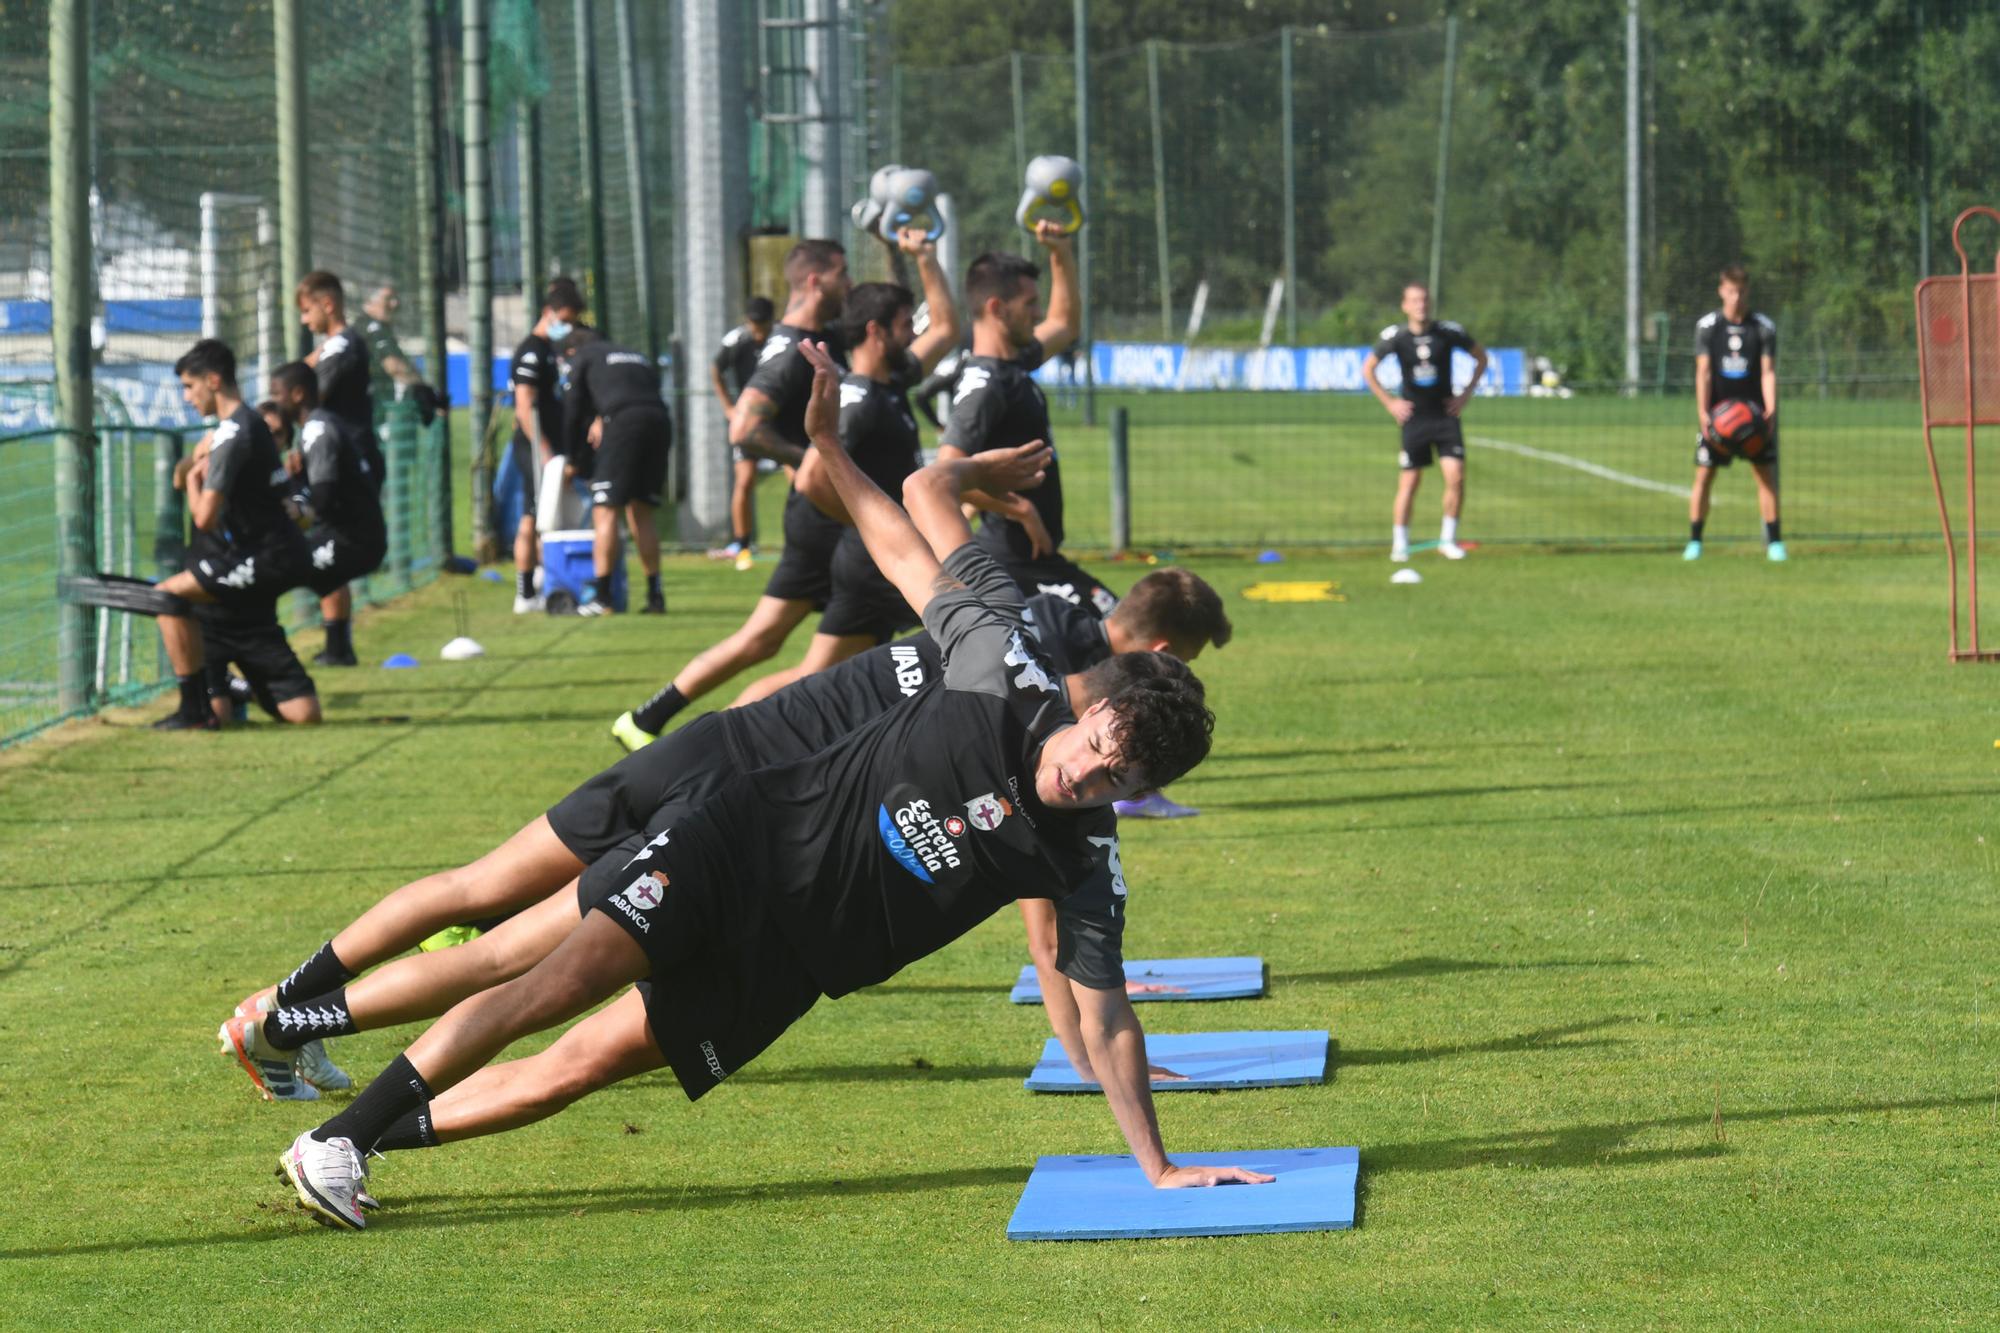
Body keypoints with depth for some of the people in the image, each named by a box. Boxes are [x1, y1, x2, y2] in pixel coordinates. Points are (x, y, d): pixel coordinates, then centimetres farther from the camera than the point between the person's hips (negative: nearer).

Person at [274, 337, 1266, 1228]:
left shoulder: (1085, 863, -10)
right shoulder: (1009, 680, -12)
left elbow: (1105, 1015, -5)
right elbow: (910, 558, 0)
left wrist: (1158, 1168, -8)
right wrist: (827, 441, -3)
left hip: (788, 964, 2)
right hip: (754, 836, -1)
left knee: (590, 1059, -7)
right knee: (570, 976, -19)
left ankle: (384, 1133, 10)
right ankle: (339, 1136, -11)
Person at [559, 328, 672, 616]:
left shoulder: (579, 358, 20)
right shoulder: (638, 357, 35)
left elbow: (572, 411, 19)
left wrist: (571, 460, 28)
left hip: (623, 424, -5)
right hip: (660, 422, 5)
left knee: (605, 511, -3)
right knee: (641, 513, 13)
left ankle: (601, 597, -8)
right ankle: (655, 596, 10)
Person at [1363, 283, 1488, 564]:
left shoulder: (1448, 332, -6)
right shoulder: (1395, 335, -7)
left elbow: (1481, 357, 10)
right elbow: (1367, 369, 6)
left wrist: (1467, 393, 3)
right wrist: (1388, 403, 0)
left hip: (1445, 415, 1)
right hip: (1414, 418, -1)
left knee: (1456, 478, -11)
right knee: (1409, 482, 1)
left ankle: (1448, 540, 4)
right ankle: (1400, 543, 15)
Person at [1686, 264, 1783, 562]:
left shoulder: (1764, 327, 1)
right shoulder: (1707, 325, 0)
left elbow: (1768, 372, -2)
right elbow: (1703, 372, -4)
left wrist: (1770, 410, -15)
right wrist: (1703, 413, -14)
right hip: (1717, 412, 0)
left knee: (1766, 474, -4)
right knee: (1703, 475, -4)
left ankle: (1774, 541, 1)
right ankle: (1694, 542, 2)